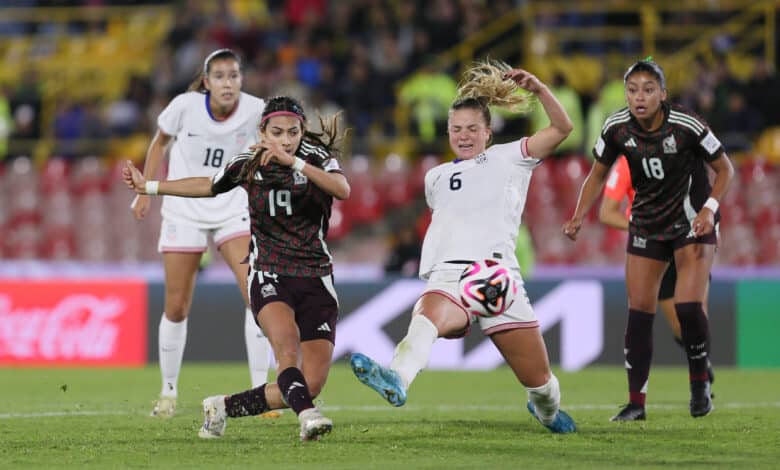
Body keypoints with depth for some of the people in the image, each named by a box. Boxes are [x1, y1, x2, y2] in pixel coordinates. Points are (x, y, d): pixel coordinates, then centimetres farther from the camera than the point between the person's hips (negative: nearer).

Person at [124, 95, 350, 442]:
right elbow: (209, 186, 23)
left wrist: (294, 162, -34)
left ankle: (223, 407, 13)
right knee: (287, 339, -34)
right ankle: (307, 416, -47)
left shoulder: (317, 158, -5)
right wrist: (148, 187, 24)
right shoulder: (248, 166, 2)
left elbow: (343, 190, -26)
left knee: (311, 385, -5)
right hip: (269, 277, 0)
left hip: (316, 281, 0)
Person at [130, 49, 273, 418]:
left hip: (233, 211, 1)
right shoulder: (185, 106, -14)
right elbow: (161, 143, 5)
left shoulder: (254, 111, -13)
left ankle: (260, 390, -9)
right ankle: (168, 391, 21)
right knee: (176, 308, 1)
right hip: (184, 212, -1)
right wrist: (145, 191, 4)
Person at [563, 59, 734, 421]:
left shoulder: (687, 126, -22)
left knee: (688, 306, -17)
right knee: (639, 310, -2)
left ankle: (700, 384, 7)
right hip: (646, 224, 4)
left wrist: (709, 208, -23)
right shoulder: (617, 128, -12)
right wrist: (579, 216, -8)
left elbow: (725, 169, -8)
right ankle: (636, 401, 5)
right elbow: (598, 175, 5)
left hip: (691, 221, -4)